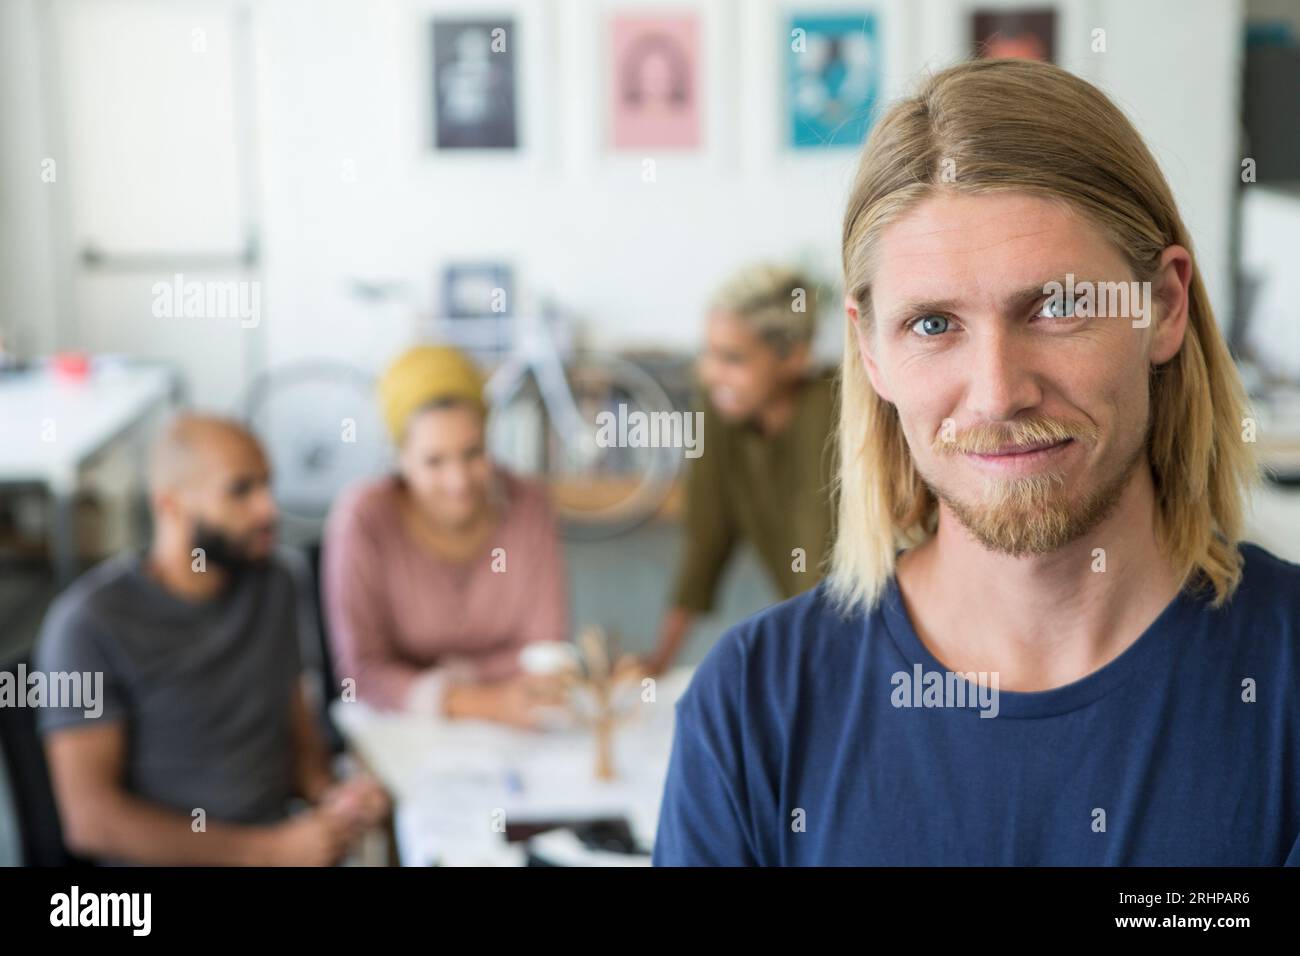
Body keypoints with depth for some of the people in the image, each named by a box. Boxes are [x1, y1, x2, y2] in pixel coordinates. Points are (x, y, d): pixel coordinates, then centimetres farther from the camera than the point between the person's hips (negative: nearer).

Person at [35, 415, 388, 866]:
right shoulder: (90, 623, -11)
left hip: (278, 841, 5)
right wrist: (272, 851, -16)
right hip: (167, 858, -5)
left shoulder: (273, 585, 5)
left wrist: (329, 796, -5)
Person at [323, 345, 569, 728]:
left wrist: (446, 682, -17)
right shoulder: (362, 519, -14)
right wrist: (484, 703, -25)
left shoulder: (528, 506, -6)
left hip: (510, 729, 1)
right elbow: (362, 672, -15)